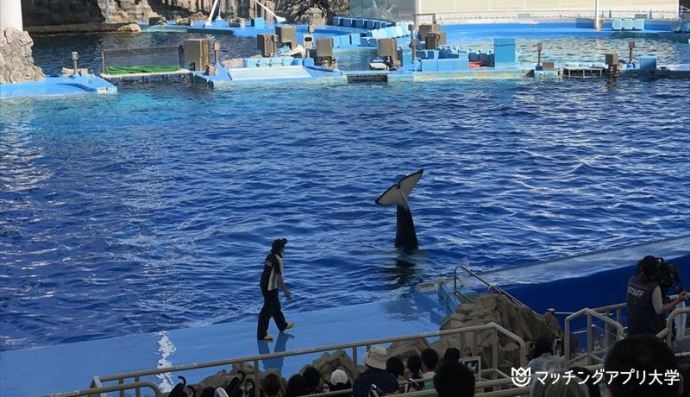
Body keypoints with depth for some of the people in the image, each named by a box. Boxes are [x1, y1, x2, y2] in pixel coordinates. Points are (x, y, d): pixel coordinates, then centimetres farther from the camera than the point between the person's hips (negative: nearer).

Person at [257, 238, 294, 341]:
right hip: (270, 288, -9)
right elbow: (279, 277, -21)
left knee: (275, 305, 25)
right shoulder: (277, 259, -23)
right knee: (268, 310, -1)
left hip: (265, 285, 9)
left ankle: (282, 325, 44)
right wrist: (285, 290, -12)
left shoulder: (270, 256, 4)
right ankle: (262, 334, 6)